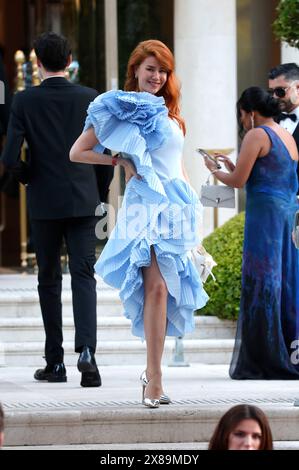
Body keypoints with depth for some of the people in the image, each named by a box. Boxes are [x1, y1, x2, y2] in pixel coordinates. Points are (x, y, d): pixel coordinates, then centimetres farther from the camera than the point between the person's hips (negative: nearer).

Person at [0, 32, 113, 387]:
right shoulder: (90, 99, -1)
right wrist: (101, 191, 15)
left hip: (44, 202, -1)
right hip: (83, 201, 1)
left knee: (49, 280, 11)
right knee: (84, 276, -1)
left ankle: (55, 363, 13)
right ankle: (86, 351, -22)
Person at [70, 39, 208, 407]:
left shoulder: (168, 112, 19)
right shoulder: (121, 108, 0)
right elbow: (77, 153, -1)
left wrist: (190, 200, 16)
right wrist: (119, 162, -7)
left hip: (177, 207, 6)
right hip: (146, 204, -6)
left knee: (168, 289, 5)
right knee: (156, 286, -15)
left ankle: (152, 370, 15)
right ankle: (154, 380, -17)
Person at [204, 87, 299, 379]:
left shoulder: (257, 135, -7)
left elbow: (238, 181, -10)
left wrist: (215, 171, 9)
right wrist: (232, 166, 25)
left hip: (264, 213, -8)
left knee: (261, 286, -5)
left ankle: (263, 362, -5)